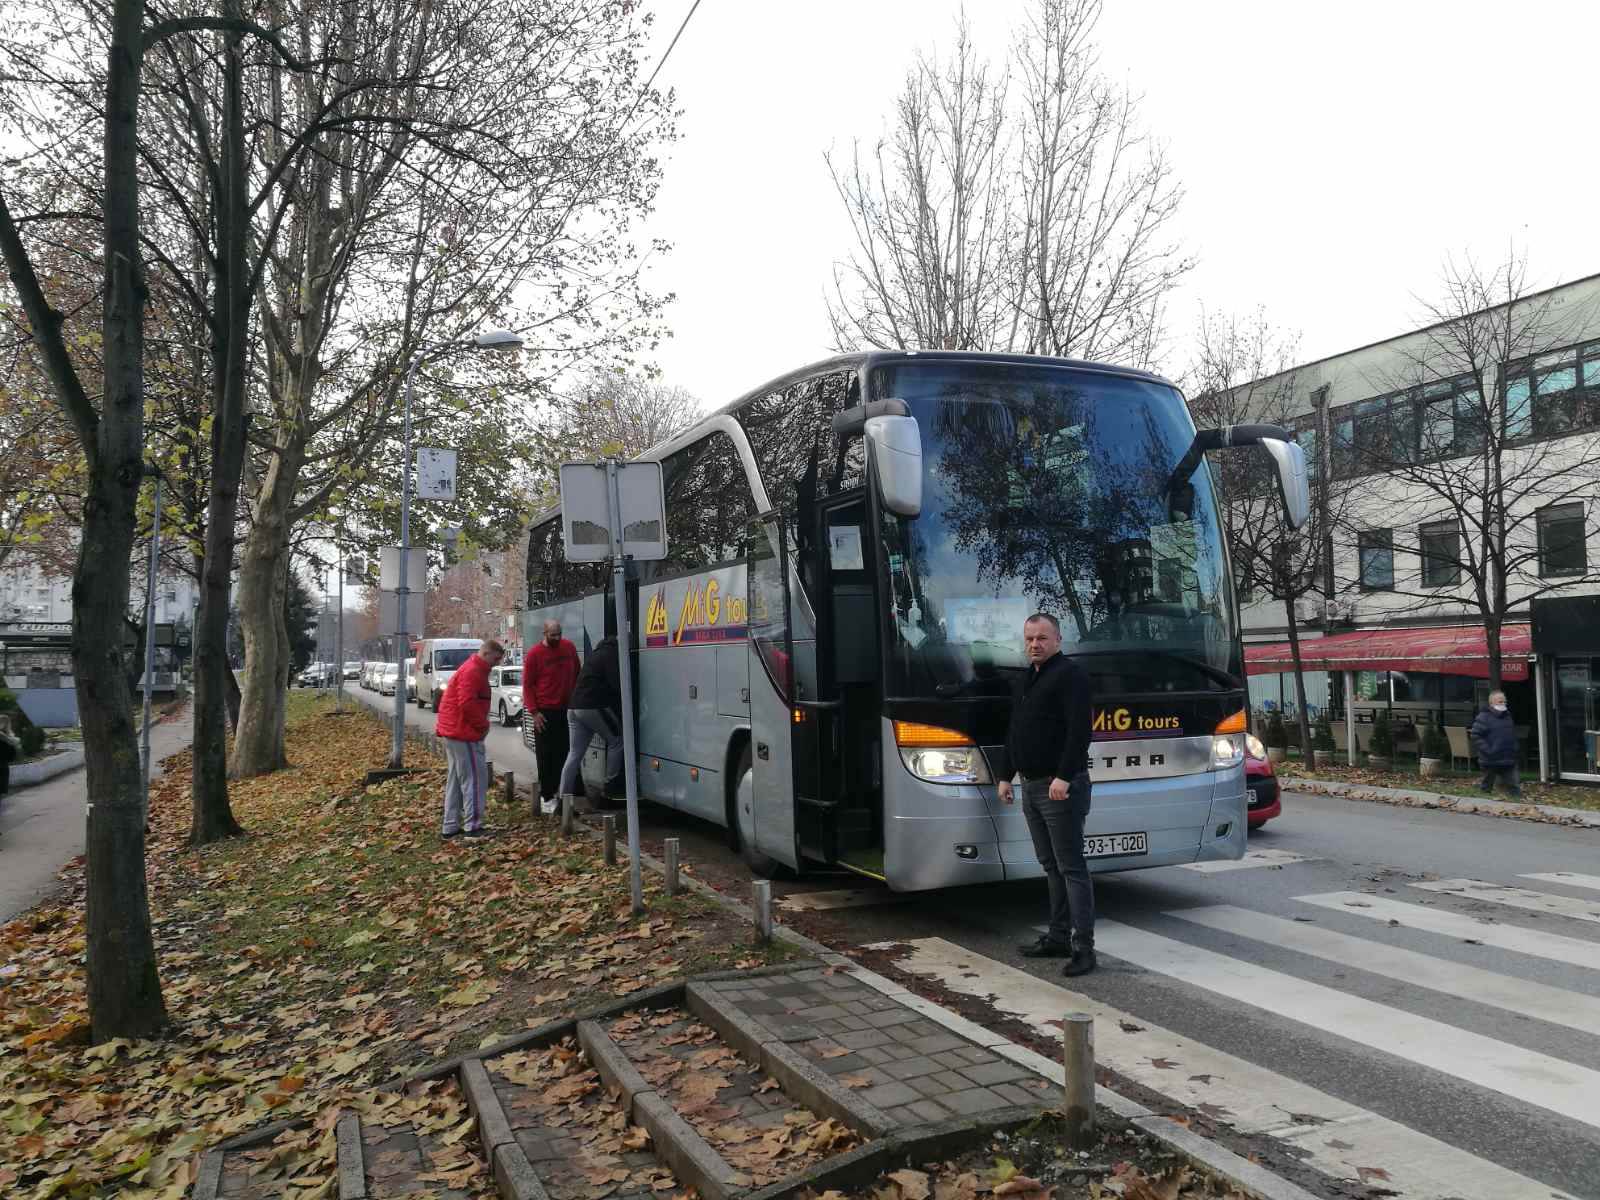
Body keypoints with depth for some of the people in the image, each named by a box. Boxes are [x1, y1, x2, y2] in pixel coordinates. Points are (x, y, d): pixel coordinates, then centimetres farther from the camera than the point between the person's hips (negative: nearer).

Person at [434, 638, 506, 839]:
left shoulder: (472, 669, 18)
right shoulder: (473, 672, -16)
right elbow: (467, 703, -25)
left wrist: (481, 724, 12)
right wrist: (483, 725, -14)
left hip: (452, 730, 11)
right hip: (463, 733, -11)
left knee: (456, 779, 13)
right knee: (475, 778, -6)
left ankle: (451, 826, 18)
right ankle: (473, 825, -5)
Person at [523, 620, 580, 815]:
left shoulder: (569, 648, 4)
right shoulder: (534, 654, -7)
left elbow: (576, 675, 14)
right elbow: (527, 684, -5)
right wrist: (534, 712, -10)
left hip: (566, 710, 4)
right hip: (545, 712, -4)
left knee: (563, 753, 8)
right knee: (545, 755, 0)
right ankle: (546, 796, 6)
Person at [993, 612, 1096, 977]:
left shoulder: (1069, 675, -11)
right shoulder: (1023, 681, 16)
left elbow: (1079, 731, -21)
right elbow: (1013, 733, 22)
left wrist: (1064, 777, -26)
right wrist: (1005, 776, 18)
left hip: (1060, 788, -9)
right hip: (1032, 786, 9)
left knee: (1071, 867, -6)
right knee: (1051, 866, 14)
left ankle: (1083, 947, -3)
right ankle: (1058, 937, 22)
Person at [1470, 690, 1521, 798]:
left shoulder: (1507, 716, 12)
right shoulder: (1484, 717, -10)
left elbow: (1513, 736, 25)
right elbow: (1475, 736, -15)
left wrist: (1514, 749, 13)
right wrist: (1487, 750, -20)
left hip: (1508, 761, 6)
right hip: (1490, 761, -6)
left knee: (1515, 787, 4)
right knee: (1486, 788, 6)